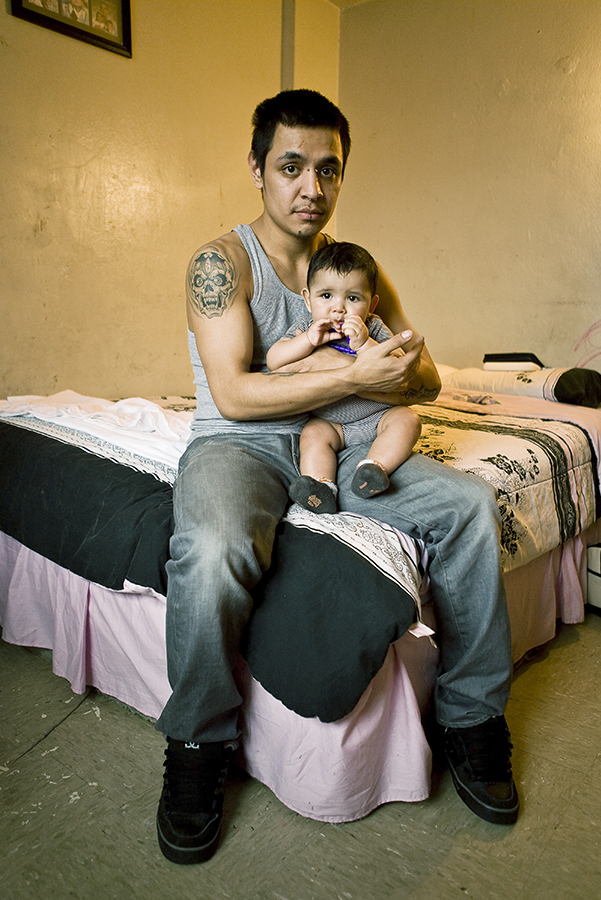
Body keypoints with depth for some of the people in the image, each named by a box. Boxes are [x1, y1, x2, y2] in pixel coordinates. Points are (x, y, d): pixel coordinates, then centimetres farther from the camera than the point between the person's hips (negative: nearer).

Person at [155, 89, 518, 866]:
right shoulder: (221, 263, -4)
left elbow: (425, 379, 5)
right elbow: (234, 395, -16)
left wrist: (334, 369, -14)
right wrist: (356, 376, -21)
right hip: (239, 445, -4)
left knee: (470, 505, -15)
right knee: (212, 552, -37)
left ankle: (470, 718, 1)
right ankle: (197, 746, -7)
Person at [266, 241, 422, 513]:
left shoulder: (374, 330, -9)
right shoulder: (305, 328, -4)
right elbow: (274, 361, -17)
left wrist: (365, 344, -34)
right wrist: (309, 340, -29)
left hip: (378, 416, 0)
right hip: (329, 421, 1)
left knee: (407, 419, -23)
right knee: (313, 434, -25)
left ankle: (373, 466, -34)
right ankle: (320, 483, -32)